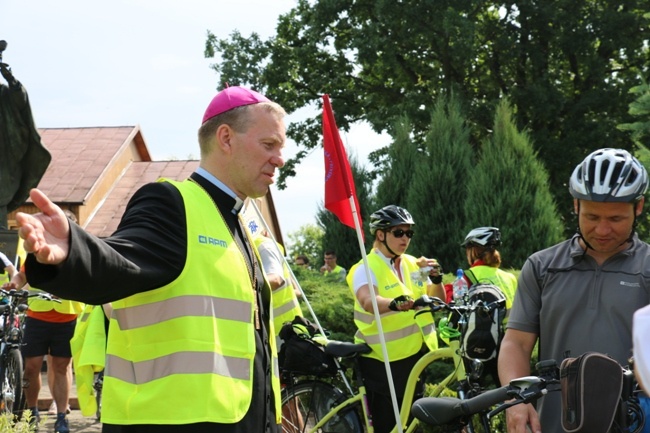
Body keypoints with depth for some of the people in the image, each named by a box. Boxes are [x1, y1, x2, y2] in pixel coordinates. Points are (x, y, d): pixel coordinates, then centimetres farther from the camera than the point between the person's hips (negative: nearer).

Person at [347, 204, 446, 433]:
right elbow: (368, 302, -32)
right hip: (383, 361, -6)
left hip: (415, 356, 6)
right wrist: (395, 304, -53)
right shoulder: (366, 268, -12)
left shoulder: (413, 264, 8)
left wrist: (436, 279, -13)